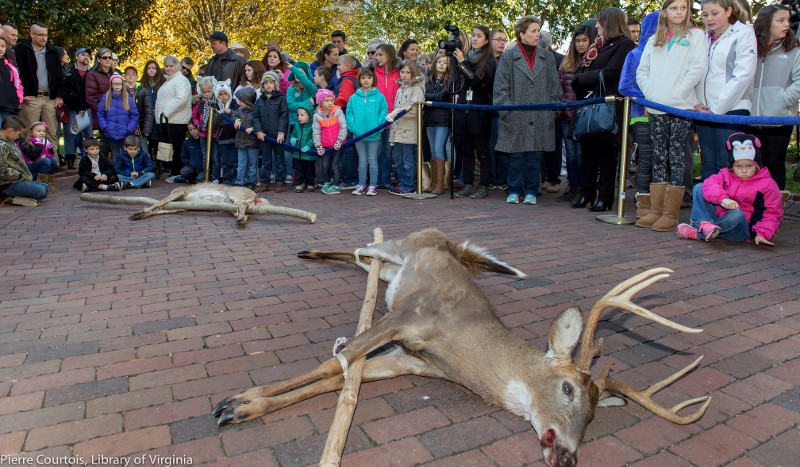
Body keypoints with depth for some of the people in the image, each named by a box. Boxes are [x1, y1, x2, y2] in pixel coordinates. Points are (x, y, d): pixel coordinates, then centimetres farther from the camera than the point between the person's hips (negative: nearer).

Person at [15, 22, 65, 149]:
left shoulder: (53, 52, 17)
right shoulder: (21, 49, 5)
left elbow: (60, 75, 16)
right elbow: (20, 74, -1)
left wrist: (60, 95, 6)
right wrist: (25, 93, -10)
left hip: (50, 98, 3)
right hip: (31, 98, -3)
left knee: (52, 133, 2)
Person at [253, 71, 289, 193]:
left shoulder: (281, 98, 0)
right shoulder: (259, 100, 11)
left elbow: (284, 116, -6)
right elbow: (255, 116, 10)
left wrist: (281, 132, -14)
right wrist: (258, 131, -4)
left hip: (277, 135, -4)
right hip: (264, 135, 4)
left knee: (279, 159, 5)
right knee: (265, 160, 10)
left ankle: (279, 182, 11)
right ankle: (264, 183, 16)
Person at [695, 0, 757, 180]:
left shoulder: (743, 33, 0)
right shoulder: (704, 38, 16)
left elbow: (743, 75, -9)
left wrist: (717, 108, -12)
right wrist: (695, 103, -4)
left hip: (731, 110, -5)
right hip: (703, 112, 5)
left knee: (726, 165, -8)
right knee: (708, 164, 6)